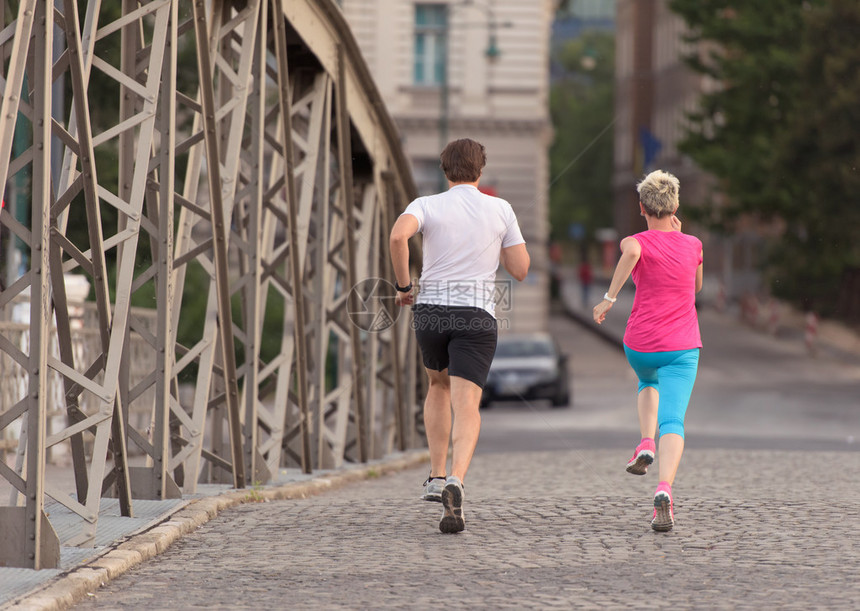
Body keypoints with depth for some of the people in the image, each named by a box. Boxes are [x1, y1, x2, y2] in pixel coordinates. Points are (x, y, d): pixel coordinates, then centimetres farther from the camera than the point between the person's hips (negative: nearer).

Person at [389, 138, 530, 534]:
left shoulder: (427, 205, 3)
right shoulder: (500, 209, 6)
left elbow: (398, 234, -19)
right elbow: (520, 269, 8)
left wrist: (403, 286, -6)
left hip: (430, 311, 2)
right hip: (477, 315, -2)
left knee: (439, 386, 28)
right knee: (466, 405, -11)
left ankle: (436, 477, 23)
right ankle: (455, 481, -37)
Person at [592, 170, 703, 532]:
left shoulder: (638, 243, 0)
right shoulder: (693, 246, 7)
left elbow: (631, 252, -27)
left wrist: (609, 298, -24)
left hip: (639, 347, 0)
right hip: (682, 347, 0)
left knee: (649, 384, 36)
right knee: (672, 421, -11)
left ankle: (646, 443, 14)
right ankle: (664, 491, -34)